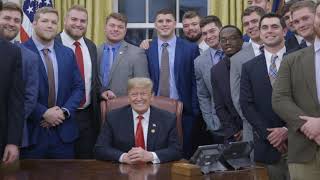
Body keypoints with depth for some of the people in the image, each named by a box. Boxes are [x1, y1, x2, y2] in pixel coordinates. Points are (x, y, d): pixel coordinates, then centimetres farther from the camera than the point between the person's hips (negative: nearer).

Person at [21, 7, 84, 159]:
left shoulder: (68, 53, 11)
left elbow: (78, 87, 10)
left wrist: (64, 111, -5)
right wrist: (43, 113, -14)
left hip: (63, 131, 4)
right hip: (31, 131, -4)